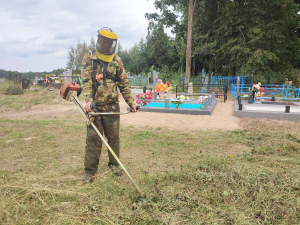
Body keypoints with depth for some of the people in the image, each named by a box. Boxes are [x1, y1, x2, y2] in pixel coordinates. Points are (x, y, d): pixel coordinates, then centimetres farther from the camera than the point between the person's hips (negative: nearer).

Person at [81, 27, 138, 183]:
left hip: (112, 106, 2)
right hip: (94, 106, -1)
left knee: (113, 137, 10)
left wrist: (131, 102, 5)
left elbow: (124, 84, 9)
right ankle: (90, 170, 13)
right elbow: (86, 80, -11)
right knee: (93, 138, 1)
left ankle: (114, 164, 28)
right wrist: (88, 99, -26)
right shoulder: (89, 58, 1)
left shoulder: (117, 61, 6)